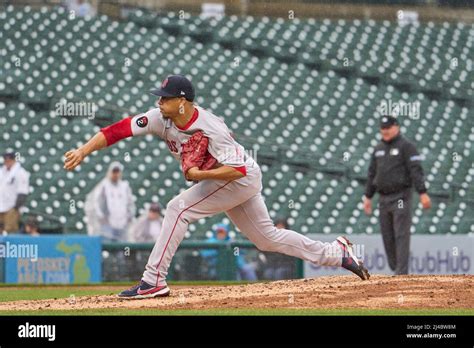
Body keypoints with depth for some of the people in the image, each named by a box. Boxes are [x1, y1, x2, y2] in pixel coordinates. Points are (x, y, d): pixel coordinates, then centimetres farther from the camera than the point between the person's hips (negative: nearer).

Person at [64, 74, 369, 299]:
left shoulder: (210, 129, -30)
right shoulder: (161, 118, -12)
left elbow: (238, 170, -30)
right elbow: (119, 130, -17)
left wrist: (200, 174, -33)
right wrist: (83, 152, -27)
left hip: (244, 179, -9)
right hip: (226, 181, 9)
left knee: (179, 209, -19)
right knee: (267, 237, 15)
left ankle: (154, 281, -17)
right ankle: (337, 253, 23)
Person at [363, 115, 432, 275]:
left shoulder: (406, 146, -5)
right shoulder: (379, 148, 16)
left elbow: (416, 171, -13)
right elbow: (372, 174, 21)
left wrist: (422, 193, -20)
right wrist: (368, 197, 18)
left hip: (401, 197, -7)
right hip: (384, 199, 7)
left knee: (401, 235, -11)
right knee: (388, 237, 6)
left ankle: (401, 273, -14)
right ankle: (395, 269, 14)